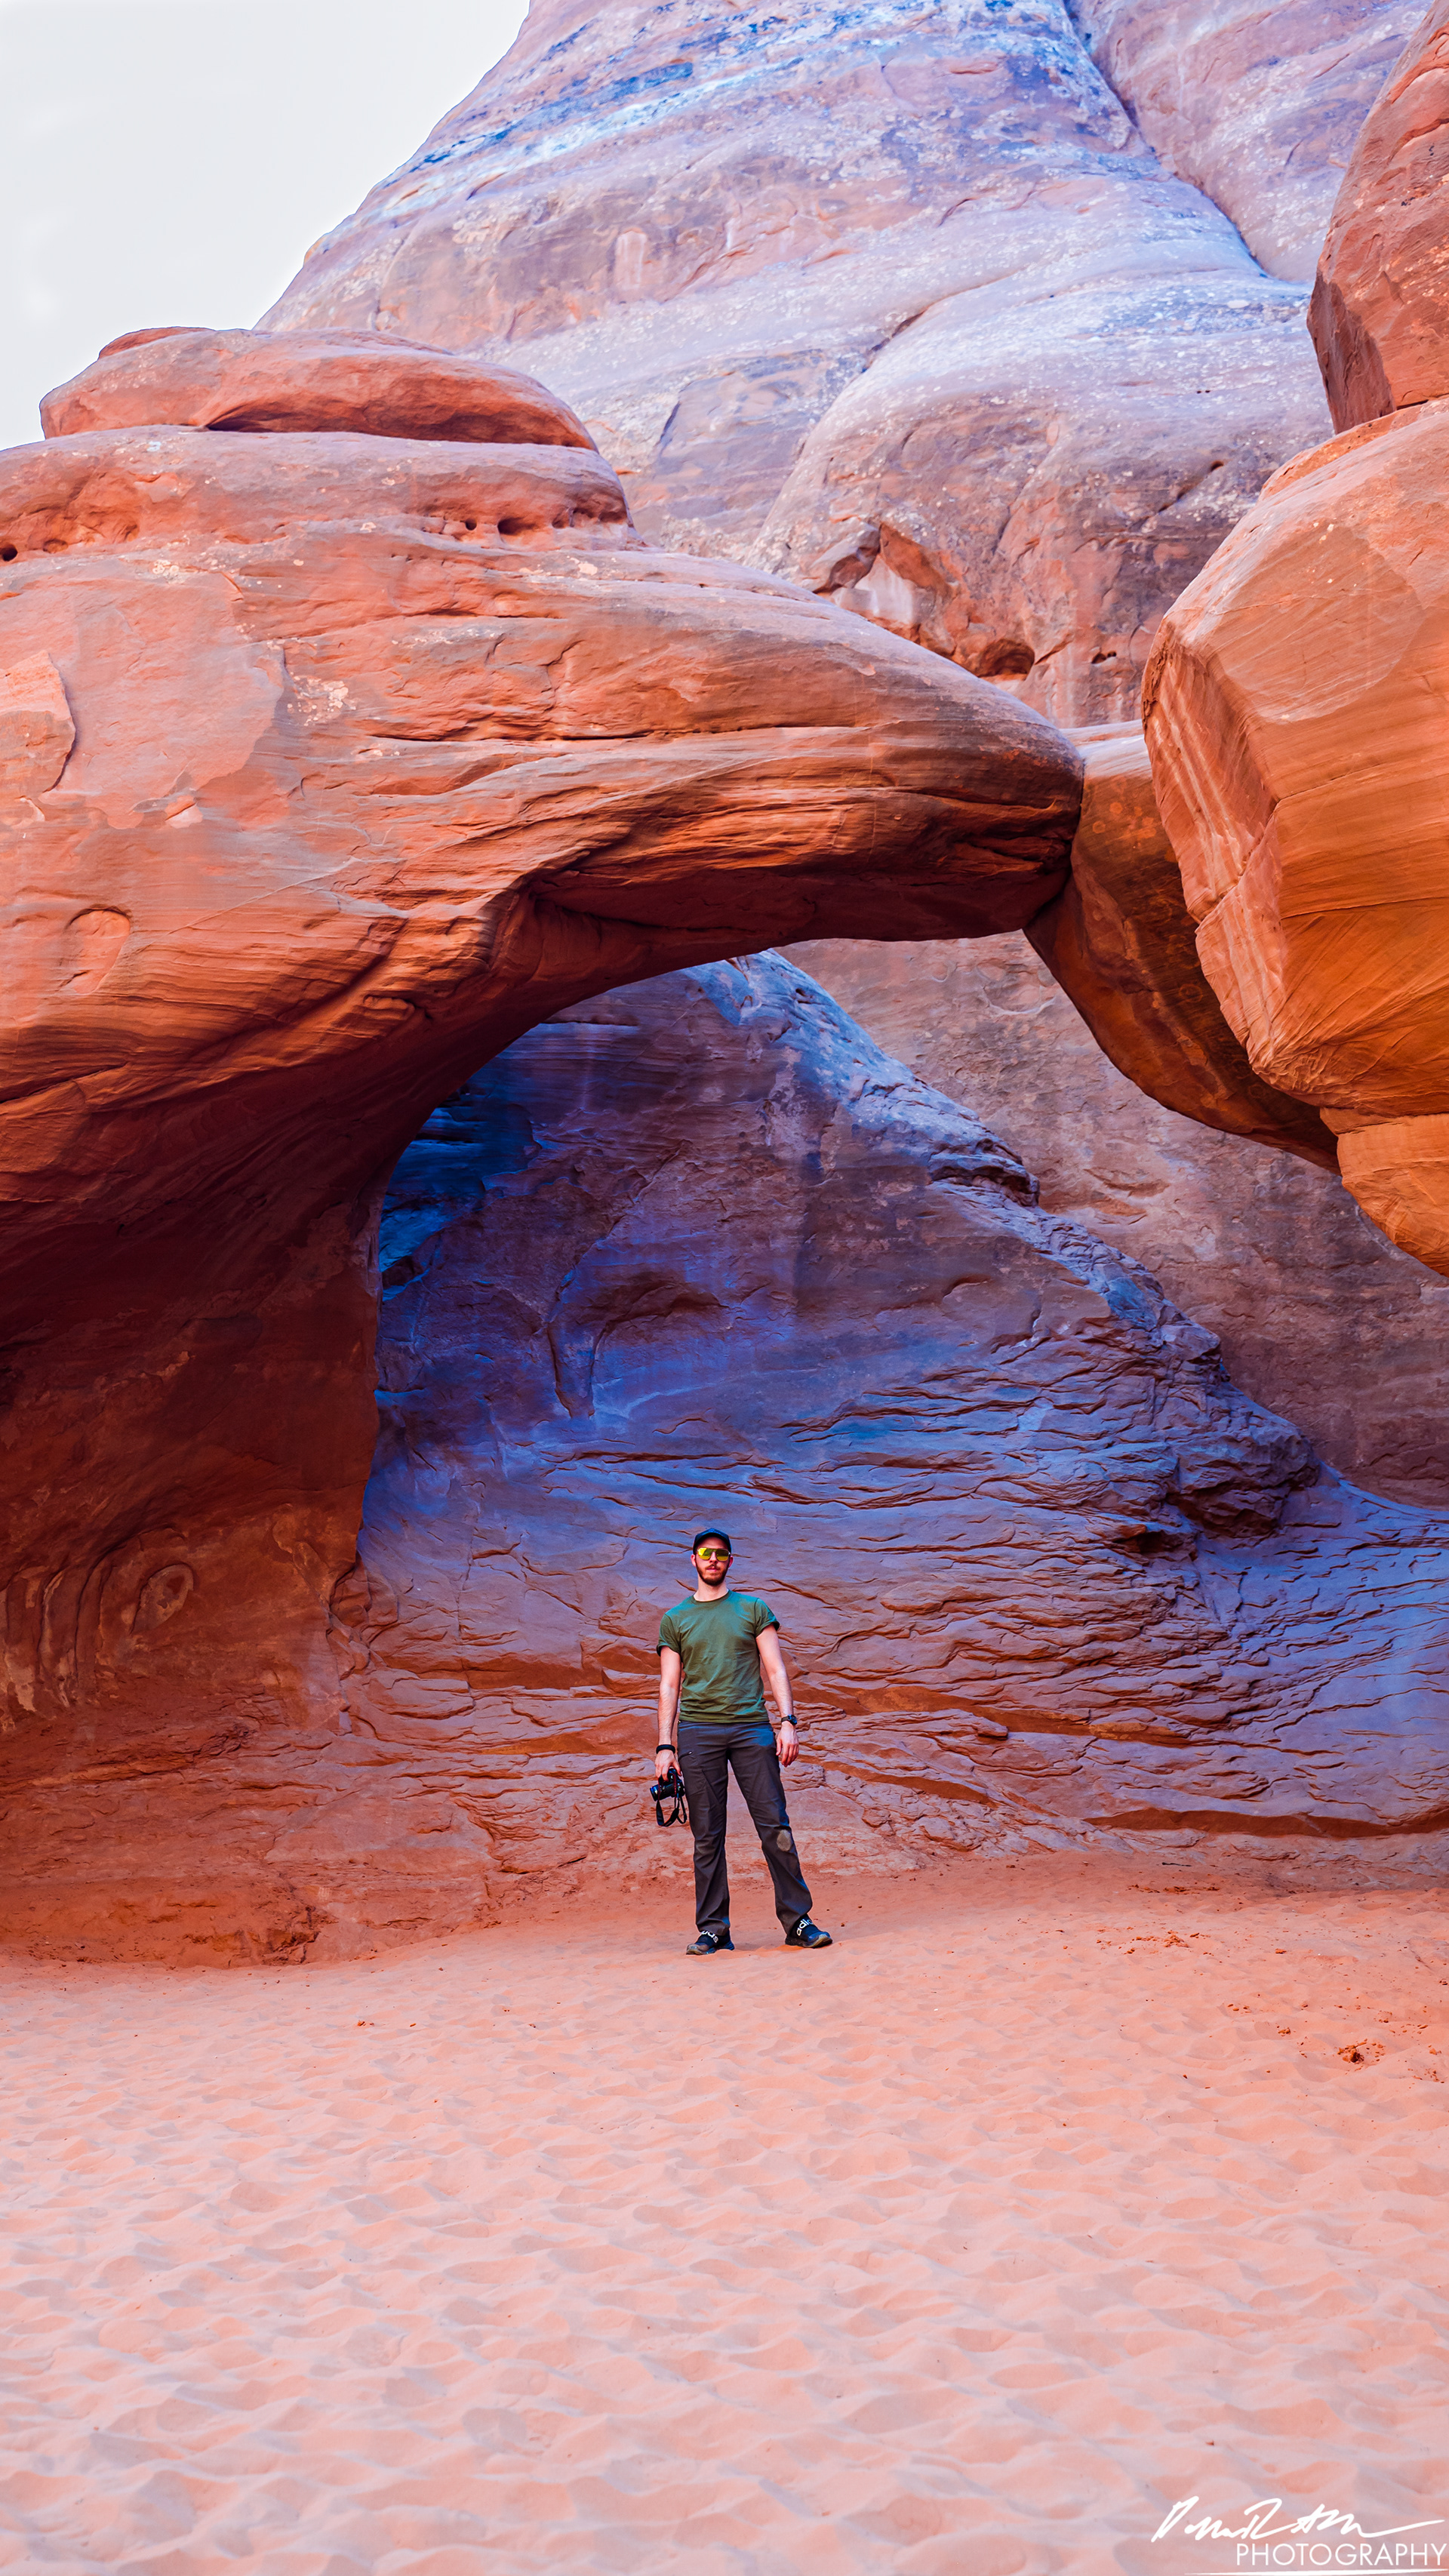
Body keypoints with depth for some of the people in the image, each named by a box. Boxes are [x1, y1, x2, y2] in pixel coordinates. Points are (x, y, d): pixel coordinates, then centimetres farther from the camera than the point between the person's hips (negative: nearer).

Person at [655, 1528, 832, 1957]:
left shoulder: (753, 1609, 13)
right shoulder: (675, 1619, 14)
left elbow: (776, 1670, 8)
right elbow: (669, 1686, 12)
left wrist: (788, 1722, -5)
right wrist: (665, 1745, 4)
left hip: (751, 1728, 0)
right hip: (697, 1730, 1)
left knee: (775, 1825, -6)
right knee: (707, 1835, 0)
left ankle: (798, 1921, -1)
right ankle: (712, 1929, 5)